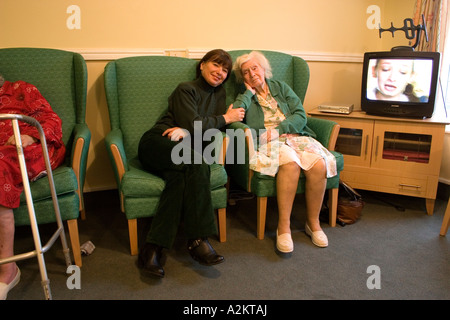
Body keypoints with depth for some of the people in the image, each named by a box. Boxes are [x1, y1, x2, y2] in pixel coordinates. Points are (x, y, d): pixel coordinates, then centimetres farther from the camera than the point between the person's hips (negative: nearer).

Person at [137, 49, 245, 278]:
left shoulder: (219, 93, 19)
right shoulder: (186, 89, 3)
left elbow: (213, 128, 4)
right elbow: (192, 123, -12)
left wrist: (187, 132, -14)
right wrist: (225, 118, -3)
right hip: (156, 143, -5)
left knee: (180, 175, -32)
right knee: (195, 160, -35)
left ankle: (153, 248, -35)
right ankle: (198, 240, -35)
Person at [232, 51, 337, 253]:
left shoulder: (280, 87, 20)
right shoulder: (244, 97, 17)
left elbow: (301, 116, 6)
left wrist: (277, 130, -9)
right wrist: (250, 92, 4)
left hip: (296, 137, 3)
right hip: (269, 144, -2)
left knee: (319, 164, -28)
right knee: (290, 163, -37)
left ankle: (313, 222, -11)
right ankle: (283, 227, -29)